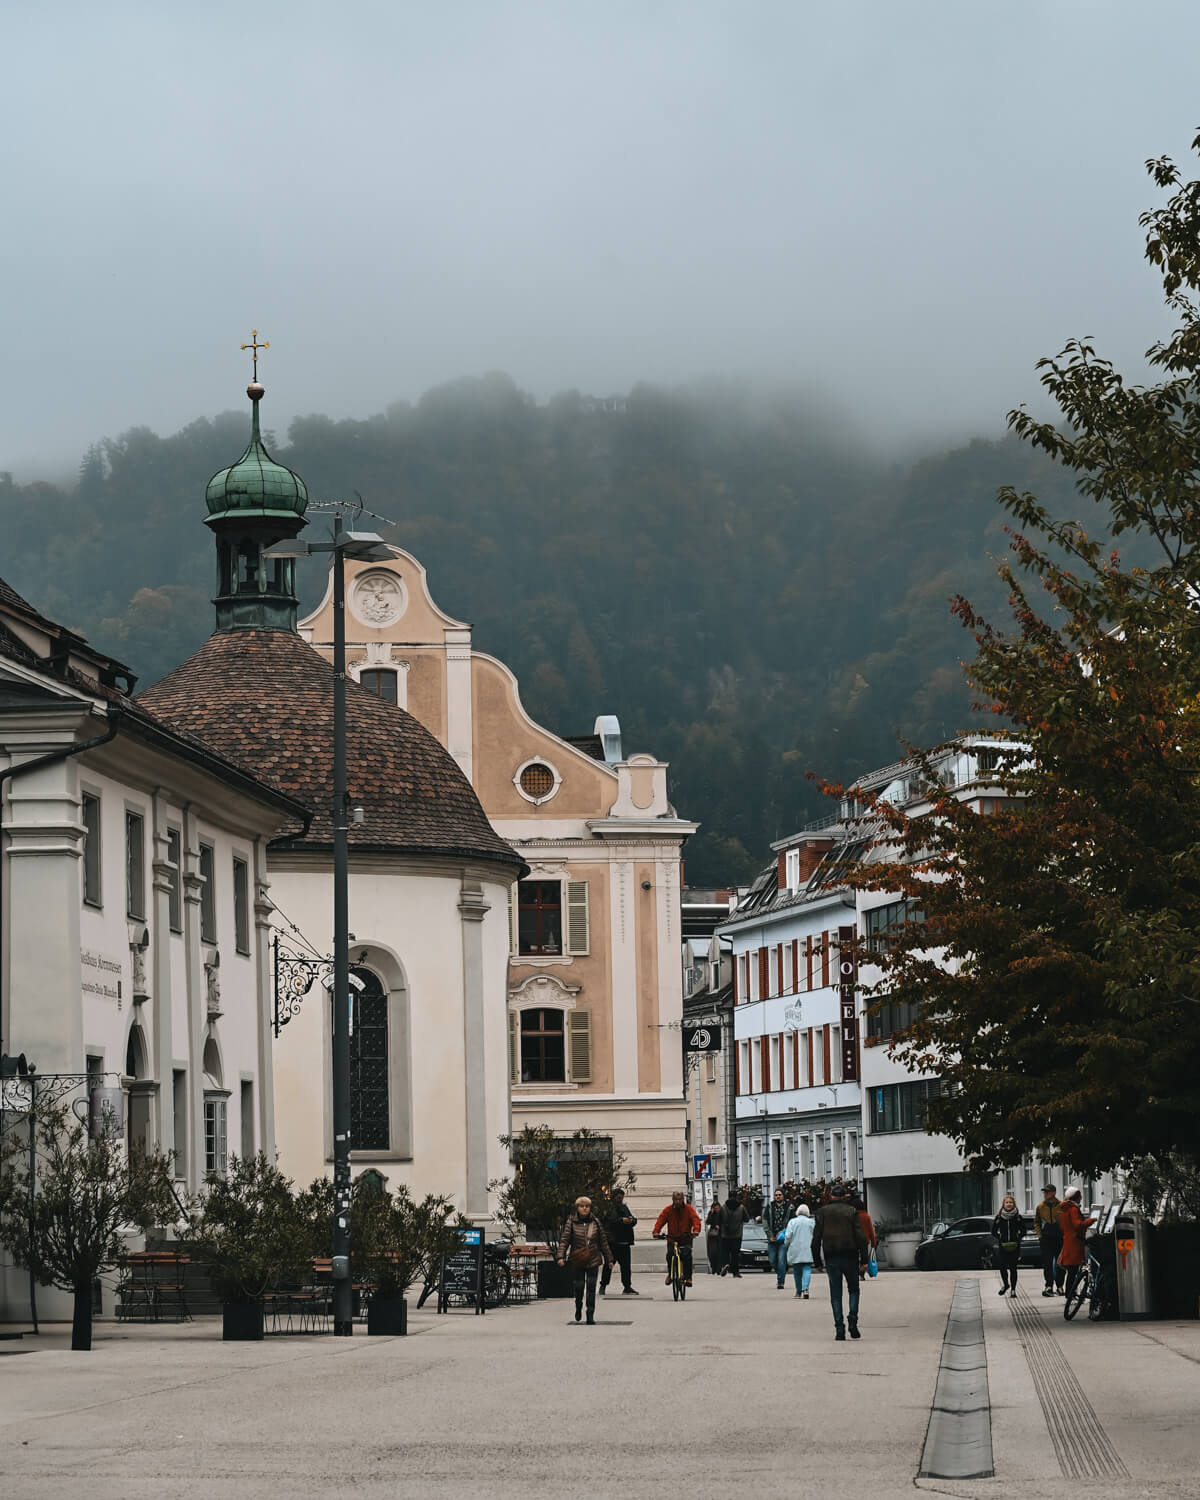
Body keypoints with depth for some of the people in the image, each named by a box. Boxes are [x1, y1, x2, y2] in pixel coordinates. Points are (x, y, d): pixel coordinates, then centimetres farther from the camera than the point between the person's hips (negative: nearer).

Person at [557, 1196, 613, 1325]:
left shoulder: (595, 1222, 5)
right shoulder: (571, 1222, -1)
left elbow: (603, 1241, 10)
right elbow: (564, 1240, -5)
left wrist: (609, 1259, 12)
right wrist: (561, 1256, -18)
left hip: (593, 1260, 1)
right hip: (577, 1261, -1)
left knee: (591, 1287, -5)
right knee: (578, 1286, 2)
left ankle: (590, 1315, 0)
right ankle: (578, 1308, 32)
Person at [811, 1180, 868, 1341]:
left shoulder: (822, 1212, 3)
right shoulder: (851, 1211, 2)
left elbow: (816, 1237, 0)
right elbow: (861, 1237, -3)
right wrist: (864, 1260, -1)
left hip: (831, 1258, 0)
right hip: (850, 1256, 0)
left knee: (836, 1294, 5)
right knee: (853, 1289, 16)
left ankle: (839, 1328, -5)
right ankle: (852, 1320, -3)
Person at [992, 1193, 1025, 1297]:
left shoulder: (1018, 1217, 1)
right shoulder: (999, 1217, 2)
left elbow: (1023, 1230, 10)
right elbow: (994, 1231, 10)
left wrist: (1018, 1239, -3)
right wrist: (999, 1239, -2)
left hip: (1014, 1246, -1)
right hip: (1003, 1246, 1)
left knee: (1013, 1268, -1)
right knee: (1002, 1267, -2)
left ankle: (1013, 1289, 6)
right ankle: (1005, 1284, 24)